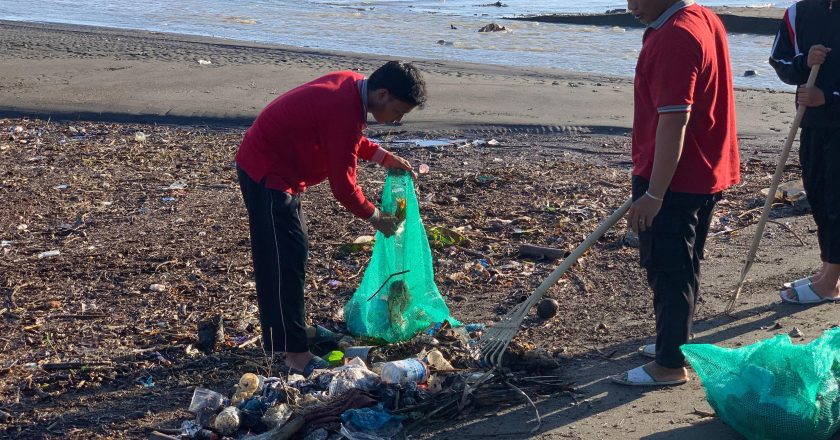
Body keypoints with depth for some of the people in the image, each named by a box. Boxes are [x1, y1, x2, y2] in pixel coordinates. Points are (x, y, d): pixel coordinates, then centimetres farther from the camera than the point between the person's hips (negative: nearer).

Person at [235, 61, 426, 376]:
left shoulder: (352, 85, 0)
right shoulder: (345, 113, -29)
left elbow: (350, 140, 20)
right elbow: (343, 185, -23)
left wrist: (386, 158, 9)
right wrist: (375, 218, -8)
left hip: (274, 166, 10)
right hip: (268, 175, -10)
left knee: (294, 251, 18)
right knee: (285, 259, -9)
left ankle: (293, 329, 31)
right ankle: (295, 355, -5)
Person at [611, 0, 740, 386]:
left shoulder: (672, 37, -23)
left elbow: (673, 123, -27)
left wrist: (653, 194, -24)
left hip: (673, 180, -10)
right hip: (706, 173, 10)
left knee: (667, 270, 0)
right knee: (683, 265, 19)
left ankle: (670, 364, 10)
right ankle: (673, 344, 33)